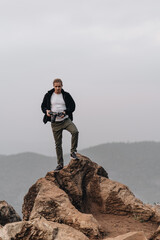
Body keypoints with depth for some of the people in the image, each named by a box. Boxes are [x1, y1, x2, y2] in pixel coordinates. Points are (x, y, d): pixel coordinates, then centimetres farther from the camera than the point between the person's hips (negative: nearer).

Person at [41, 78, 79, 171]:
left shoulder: (66, 95, 2)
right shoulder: (48, 95, 4)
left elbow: (72, 106, 4)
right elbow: (43, 106, 11)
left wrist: (65, 112, -14)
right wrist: (46, 111, -11)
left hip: (66, 120, -1)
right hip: (55, 122, 1)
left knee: (75, 131, -30)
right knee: (58, 144, 5)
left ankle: (73, 152, -16)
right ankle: (60, 164, 14)